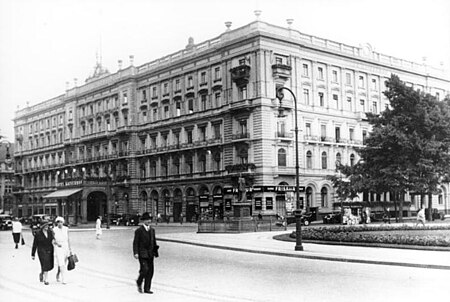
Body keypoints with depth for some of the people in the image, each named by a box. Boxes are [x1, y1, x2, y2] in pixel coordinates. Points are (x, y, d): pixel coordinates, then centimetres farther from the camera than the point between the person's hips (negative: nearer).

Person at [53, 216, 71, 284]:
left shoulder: (66, 229, 1)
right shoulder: (54, 230, -6)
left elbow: (68, 240, 7)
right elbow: (53, 240, -2)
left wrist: (70, 248, 7)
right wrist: (57, 243, -22)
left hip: (65, 247, 4)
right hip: (58, 248, -4)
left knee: (64, 264, 14)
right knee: (61, 264, -14)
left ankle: (58, 274, 40)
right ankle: (63, 279, -10)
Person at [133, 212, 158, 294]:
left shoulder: (152, 230, 12)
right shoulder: (139, 230, -5)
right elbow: (135, 243, -7)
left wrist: (155, 251, 12)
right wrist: (136, 253, -15)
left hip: (150, 254, 6)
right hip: (142, 254, -6)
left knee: (150, 271, 3)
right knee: (144, 269, -14)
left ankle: (147, 288, 12)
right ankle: (139, 282, 15)